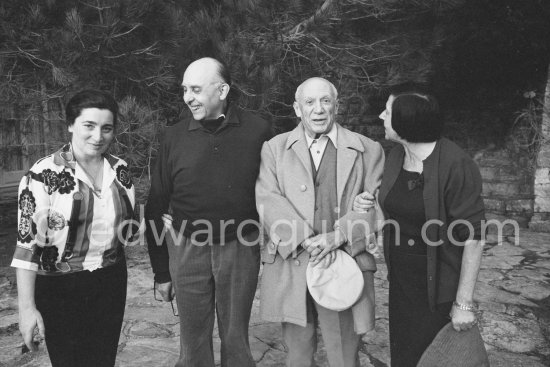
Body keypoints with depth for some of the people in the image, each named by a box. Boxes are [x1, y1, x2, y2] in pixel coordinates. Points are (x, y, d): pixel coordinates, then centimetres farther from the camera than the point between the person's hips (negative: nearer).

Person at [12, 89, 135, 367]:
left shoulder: (120, 170, 1)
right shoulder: (44, 175, -14)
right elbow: (27, 242, -14)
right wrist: (27, 307, -16)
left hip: (111, 284, 4)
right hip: (60, 289, -4)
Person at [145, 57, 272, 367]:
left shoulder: (258, 131, -5)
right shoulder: (175, 137, 0)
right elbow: (157, 207, 3)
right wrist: (161, 271, 4)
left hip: (241, 248, -1)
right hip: (188, 249, 1)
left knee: (236, 339, 13)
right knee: (194, 342, 13)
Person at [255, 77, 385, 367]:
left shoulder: (368, 150, 6)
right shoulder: (274, 148, 7)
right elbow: (267, 200, -4)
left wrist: (337, 237, -17)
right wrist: (307, 240, -16)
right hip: (289, 269, 1)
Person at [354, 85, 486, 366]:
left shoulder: (456, 165, -22)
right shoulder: (396, 155, 0)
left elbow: (473, 237, -20)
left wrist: (463, 303, -18)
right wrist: (367, 205, -4)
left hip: (438, 288, -6)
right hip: (401, 279, 7)